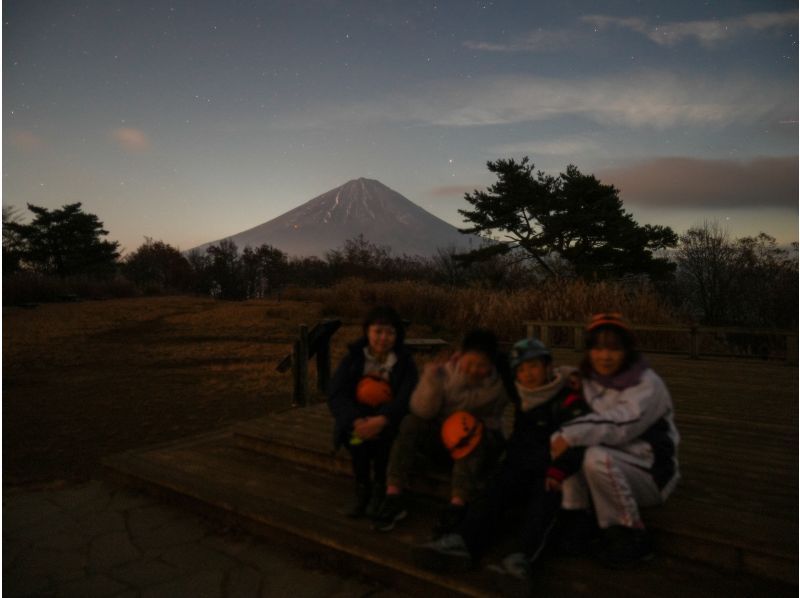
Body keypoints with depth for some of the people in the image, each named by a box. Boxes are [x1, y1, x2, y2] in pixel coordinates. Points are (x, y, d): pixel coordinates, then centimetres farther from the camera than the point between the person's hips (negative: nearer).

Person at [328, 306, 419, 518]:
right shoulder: (354, 357, -2)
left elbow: (407, 398, -18)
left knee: (381, 431, -31)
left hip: (389, 421, -1)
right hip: (358, 416, 1)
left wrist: (381, 420, -37)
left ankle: (380, 487, -10)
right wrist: (356, 420, -31)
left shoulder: (404, 361, -5)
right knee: (359, 431, -30)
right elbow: (336, 394, -12)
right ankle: (362, 487, -12)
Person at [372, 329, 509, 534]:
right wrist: (431, 380, -34)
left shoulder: (498, 385, -11)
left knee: (474, 435, -35)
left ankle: (457, 505, -44)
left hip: (482, 445, -1)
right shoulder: (445, 372, -8)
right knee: (411, 422, -24)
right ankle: (394, 497, -28)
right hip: (444, 439, 2)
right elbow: (422, 410, -20)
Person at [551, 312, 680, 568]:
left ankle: (630, 536, -14)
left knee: (596, 457, -33)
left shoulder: (648, 385, -17)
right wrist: (559, 440, -26)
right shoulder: (589, 381, 2)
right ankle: (576, 518, -8)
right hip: (612, 470, 6)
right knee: (565, 443, -16)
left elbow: (619, 427, -31)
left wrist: (571, 435, -35)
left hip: (650, 475, -6)